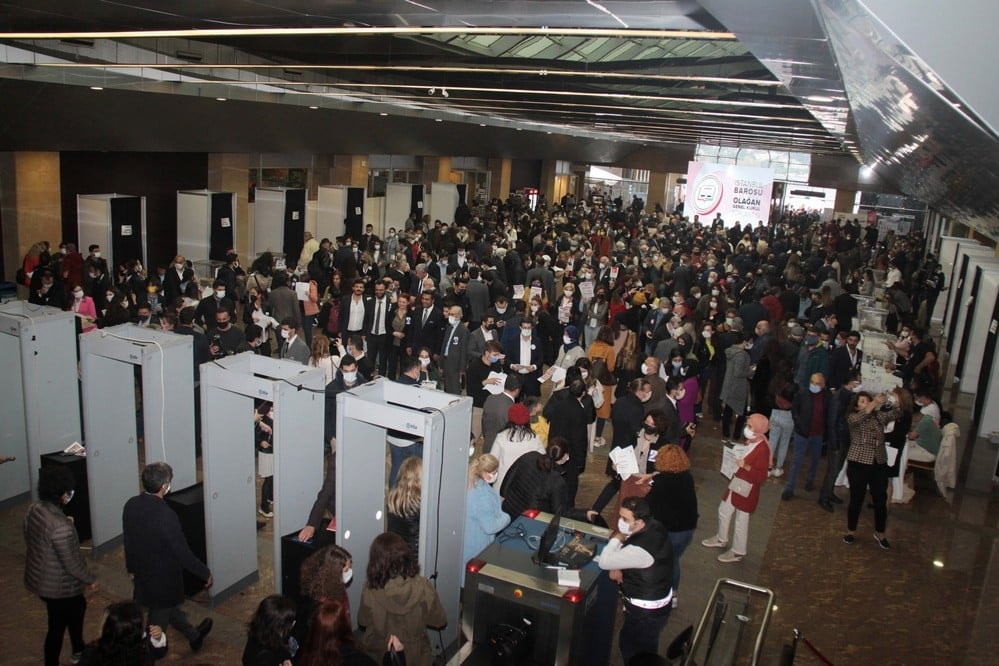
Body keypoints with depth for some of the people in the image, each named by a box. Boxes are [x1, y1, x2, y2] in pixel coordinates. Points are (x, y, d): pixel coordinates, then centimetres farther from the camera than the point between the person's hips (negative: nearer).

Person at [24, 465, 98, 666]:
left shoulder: (33, 510, -10)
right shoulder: (60, 526, -35)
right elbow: (71, 564, -25)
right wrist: (91, 579, -9)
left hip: (38, 578, 9)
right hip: (58, 587, -9)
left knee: (78, 606, 29)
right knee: (57, 627, 15)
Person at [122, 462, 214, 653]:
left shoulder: (131, 505, -12)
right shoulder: (166, 515, -33)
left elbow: (128, 540, 4)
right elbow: (182, 552, -25)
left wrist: (131, 568, 20)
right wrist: (205, 573, -10)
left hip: (142, 573, 8)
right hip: (163, 578, -8)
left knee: (171, 606, 28)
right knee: (159, 618, 15)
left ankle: (194, 635, 51)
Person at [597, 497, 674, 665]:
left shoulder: (641, 550, -38)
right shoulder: (654, 526, -10)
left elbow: (603, 562, -31)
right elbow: (629, 551, 6)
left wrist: (616, 539, -16)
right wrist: (617, 563, -12)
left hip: (647, 612, -8)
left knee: (630, 646, 15)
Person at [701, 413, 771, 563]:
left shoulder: (762, 449, -27)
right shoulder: (750, 441, -1)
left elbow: (761, 477, -27)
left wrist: (745, 466, -35)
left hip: (747, 490, -9)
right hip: (736, 485, 9)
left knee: (741, 521, 7)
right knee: (723, 511, 23)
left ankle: (738, 552, 26)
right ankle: (721, 539, 45)